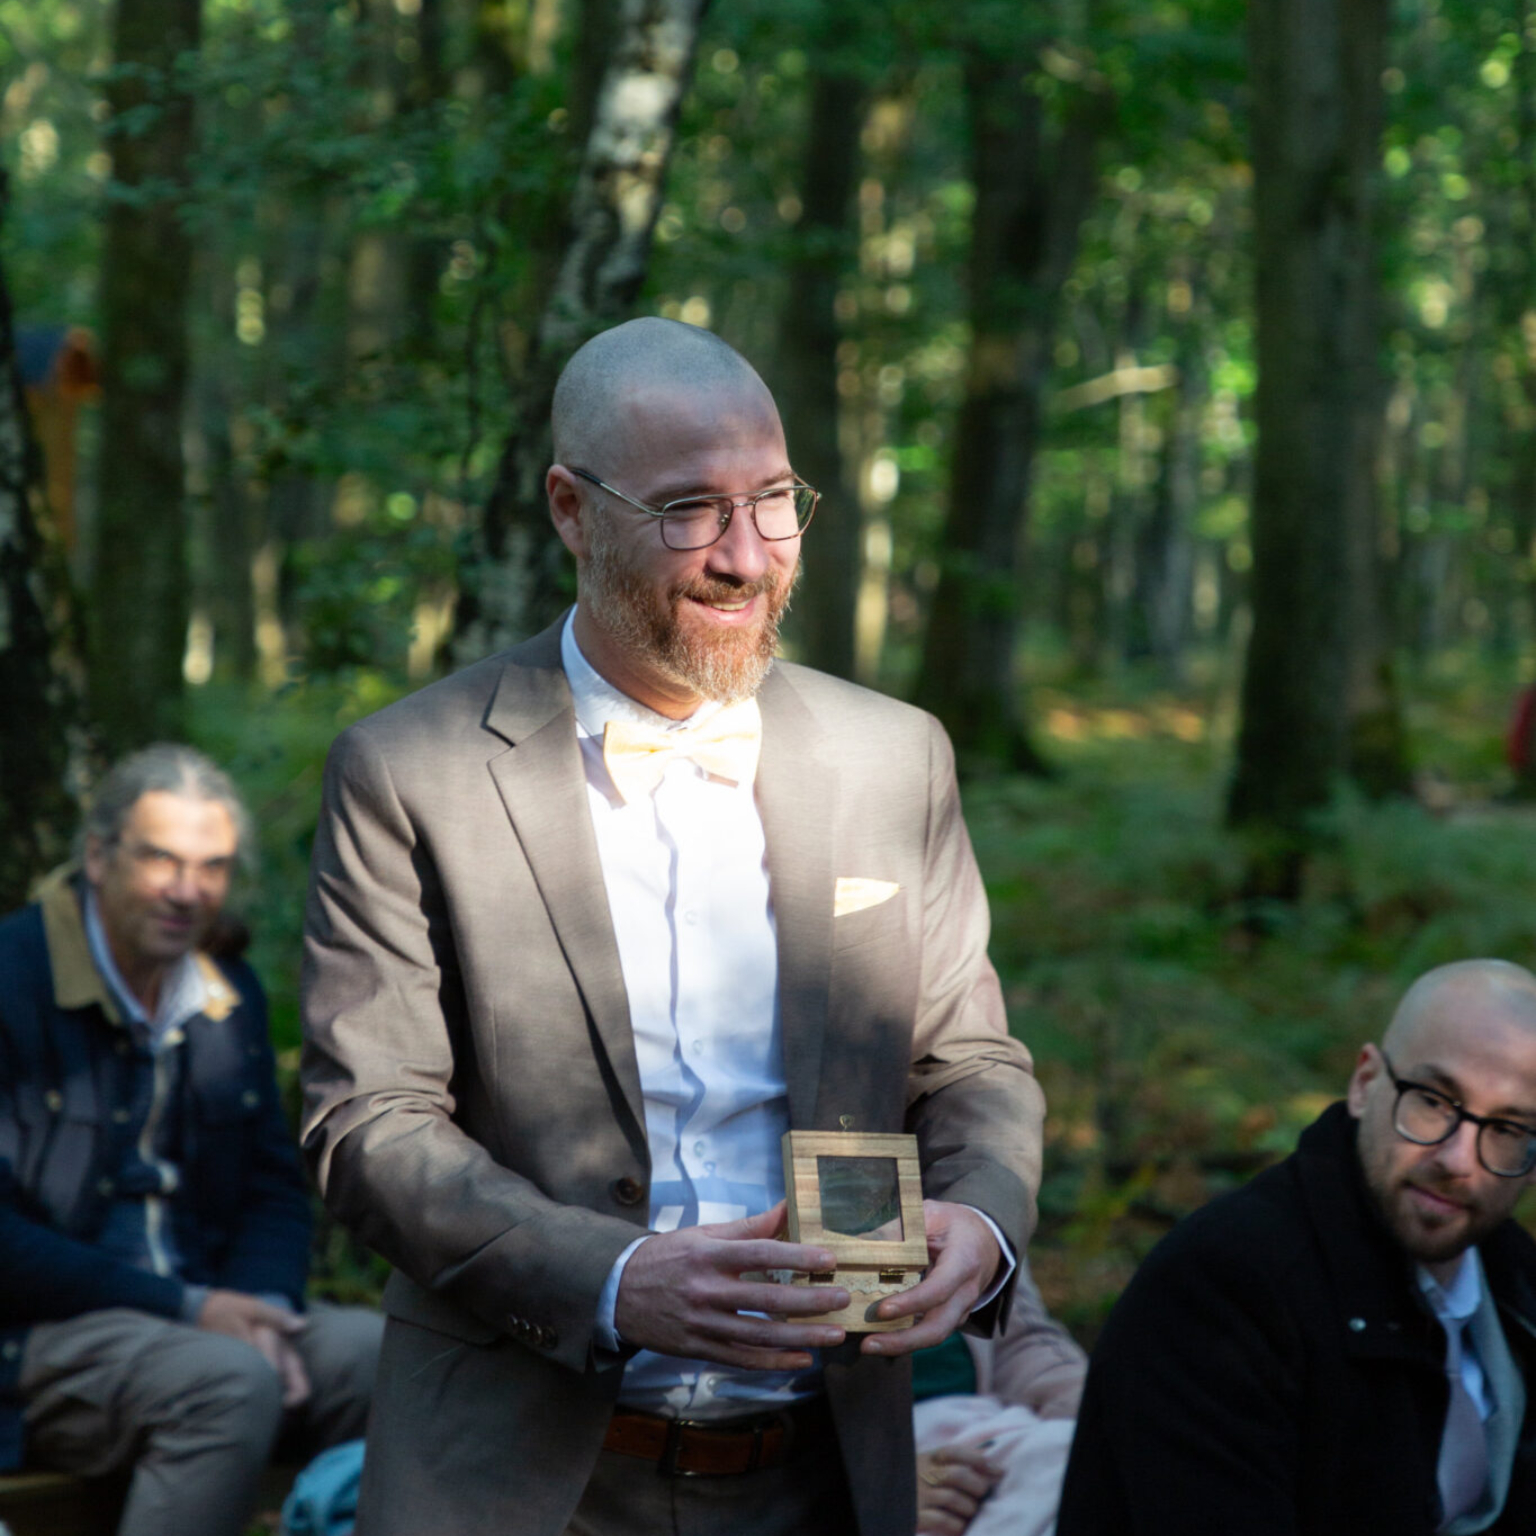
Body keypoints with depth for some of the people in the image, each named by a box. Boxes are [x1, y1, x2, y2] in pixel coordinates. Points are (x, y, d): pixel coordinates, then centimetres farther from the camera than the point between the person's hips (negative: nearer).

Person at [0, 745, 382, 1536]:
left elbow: (277, 1193, 16)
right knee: (230, 1380, -33)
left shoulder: (232, 998, 12)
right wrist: (185, 1307, -17)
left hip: (201, 1318, 6)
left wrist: (260, 1310, -7)